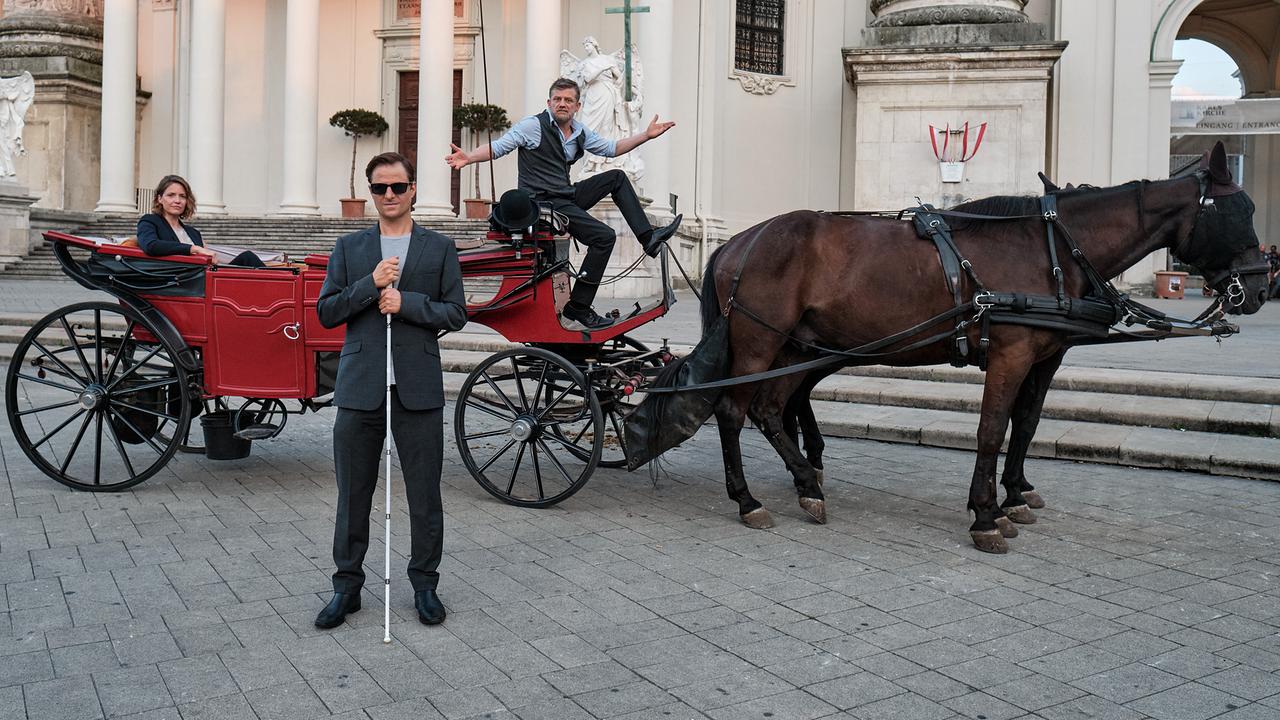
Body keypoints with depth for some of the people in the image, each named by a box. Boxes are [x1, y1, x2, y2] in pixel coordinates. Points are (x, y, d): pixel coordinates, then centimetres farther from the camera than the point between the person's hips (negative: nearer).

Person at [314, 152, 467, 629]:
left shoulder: (440, 248, 8)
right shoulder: (349, 249, 11)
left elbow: (456, 313, 2)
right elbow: (326, 312, 4)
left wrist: (406, 302, -12)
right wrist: (371, 284, -10)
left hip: (418, 388, -1)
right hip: (360, 388, 1)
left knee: (425, 497, 5)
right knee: (353, 496, 8)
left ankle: (424, 584, 20)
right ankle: (347, 586, 21)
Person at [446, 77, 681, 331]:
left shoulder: (580, 133, 12)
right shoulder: (534, 125, -8)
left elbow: (610, 148, 22)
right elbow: (498, 147, -9)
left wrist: (647, 135, 15)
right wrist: (469, 157, -27)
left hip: (569, 197, 8)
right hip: (543, 203, -8)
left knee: (617, 178, 10)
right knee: (604, 236, -19)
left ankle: (648, 237, 10)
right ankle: (577, 307, -18)